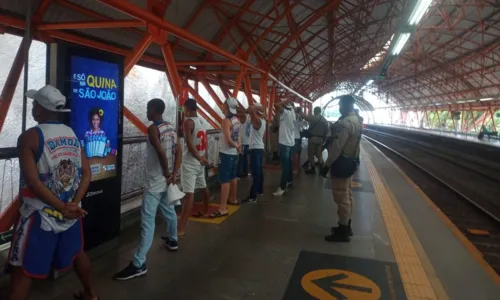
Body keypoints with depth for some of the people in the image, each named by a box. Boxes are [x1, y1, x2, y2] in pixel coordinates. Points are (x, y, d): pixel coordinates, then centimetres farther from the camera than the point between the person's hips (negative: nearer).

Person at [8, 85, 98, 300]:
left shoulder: (29, 137, -14)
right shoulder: (72, 135, 3)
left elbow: (33, 182, -21)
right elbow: (86, 173, -1)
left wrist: (62, 208, -16)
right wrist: (74, 204, -9)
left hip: (41, 215, -5)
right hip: (71, 212, 6)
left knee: (23, 271, 6)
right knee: (77, 253, 24)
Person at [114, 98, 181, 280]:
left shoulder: (152, 129, -17)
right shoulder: (171, 128, 7)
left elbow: (162, 154, -26)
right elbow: (178, 151, 2)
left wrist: (167, 173, -13)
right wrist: (173, 174, -3)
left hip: (155, 182, -9)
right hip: (167, 180, 9)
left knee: (147, 221, -9)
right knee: (169, 211, 26)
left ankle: (138, 264, -8)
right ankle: (172, 241, 46)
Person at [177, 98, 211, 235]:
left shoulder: (188, 122, -15)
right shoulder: (203, 121, 9)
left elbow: (189, 143, -23)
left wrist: (199, 158, -16)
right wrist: (203, 156, 11)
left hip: (190, 162, -9)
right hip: (200, 160, 9)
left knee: (189, 193, -16)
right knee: (203, 187, 25)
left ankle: (181, 229, -20)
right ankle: (205, 212, 47)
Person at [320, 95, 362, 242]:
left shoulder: (344, 123, -21)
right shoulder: (355, 120, 12)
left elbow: (337, 147, -25)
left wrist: (327, 165, -20)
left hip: (341, 162, -11)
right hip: (350, 161, 11)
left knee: (341, 197, -3)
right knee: (347, 195, 17)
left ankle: (343, 231, 6)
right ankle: (346, 226, 29)